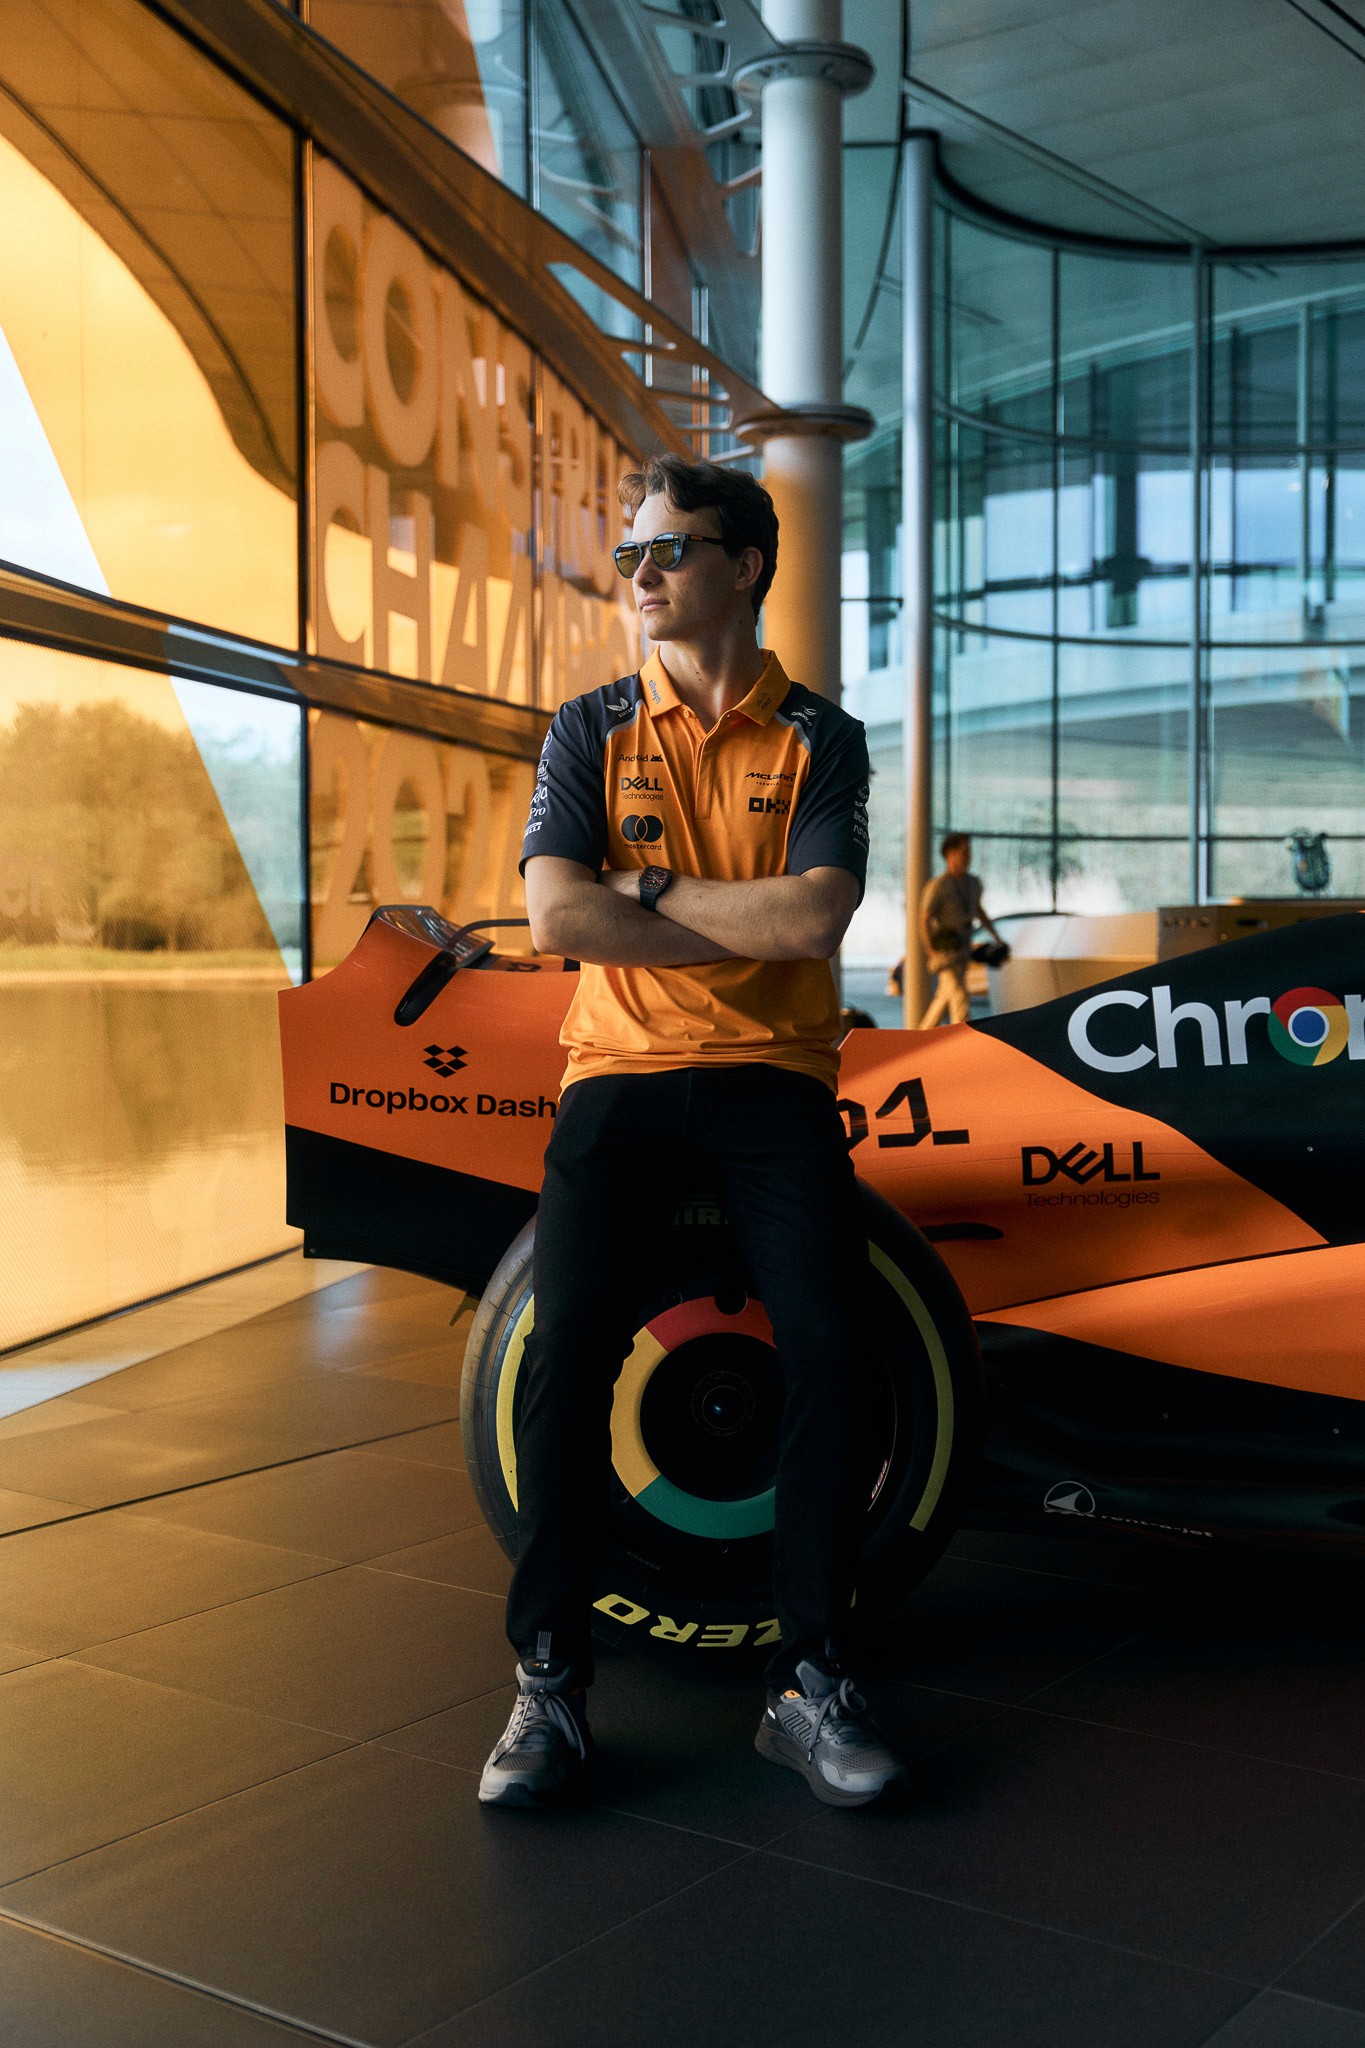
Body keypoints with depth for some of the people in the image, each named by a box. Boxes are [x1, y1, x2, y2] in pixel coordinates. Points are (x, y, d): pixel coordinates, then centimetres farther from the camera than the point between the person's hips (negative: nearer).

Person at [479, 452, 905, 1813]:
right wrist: (751, 924, -5)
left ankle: (810, 1679, -4)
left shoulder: (817, 738, 8)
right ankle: (549, 1684, -6)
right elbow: (557, 916, -5)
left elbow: (815, 920, -9)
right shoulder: (590, 731, 11)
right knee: (568, 1342, -18)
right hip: (619, 1073, 1)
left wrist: (646, 893, -5)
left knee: (824, 1338, -18)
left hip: (772, 1078, 0)